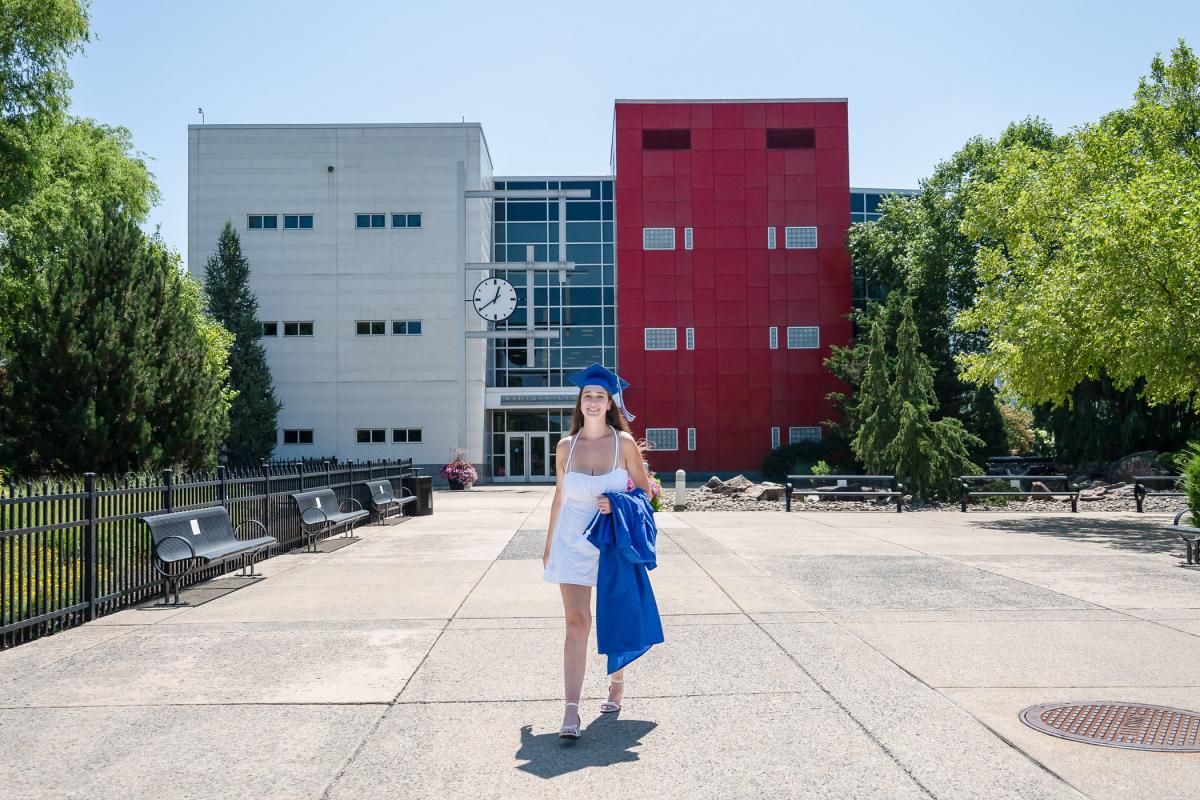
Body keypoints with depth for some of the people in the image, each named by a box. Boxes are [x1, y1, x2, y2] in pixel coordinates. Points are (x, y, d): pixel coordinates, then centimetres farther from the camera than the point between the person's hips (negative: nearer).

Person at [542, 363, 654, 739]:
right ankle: (571, 712, -8)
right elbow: (560, 497, 11)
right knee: (576, 621, -6)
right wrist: (549, 545, 15)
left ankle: (617, 686, 37)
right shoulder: (566, 446, 2)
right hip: (573, 542, 1)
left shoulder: (624, 443, -5)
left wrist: (617, 504, -19)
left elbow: (645, 491, 1)